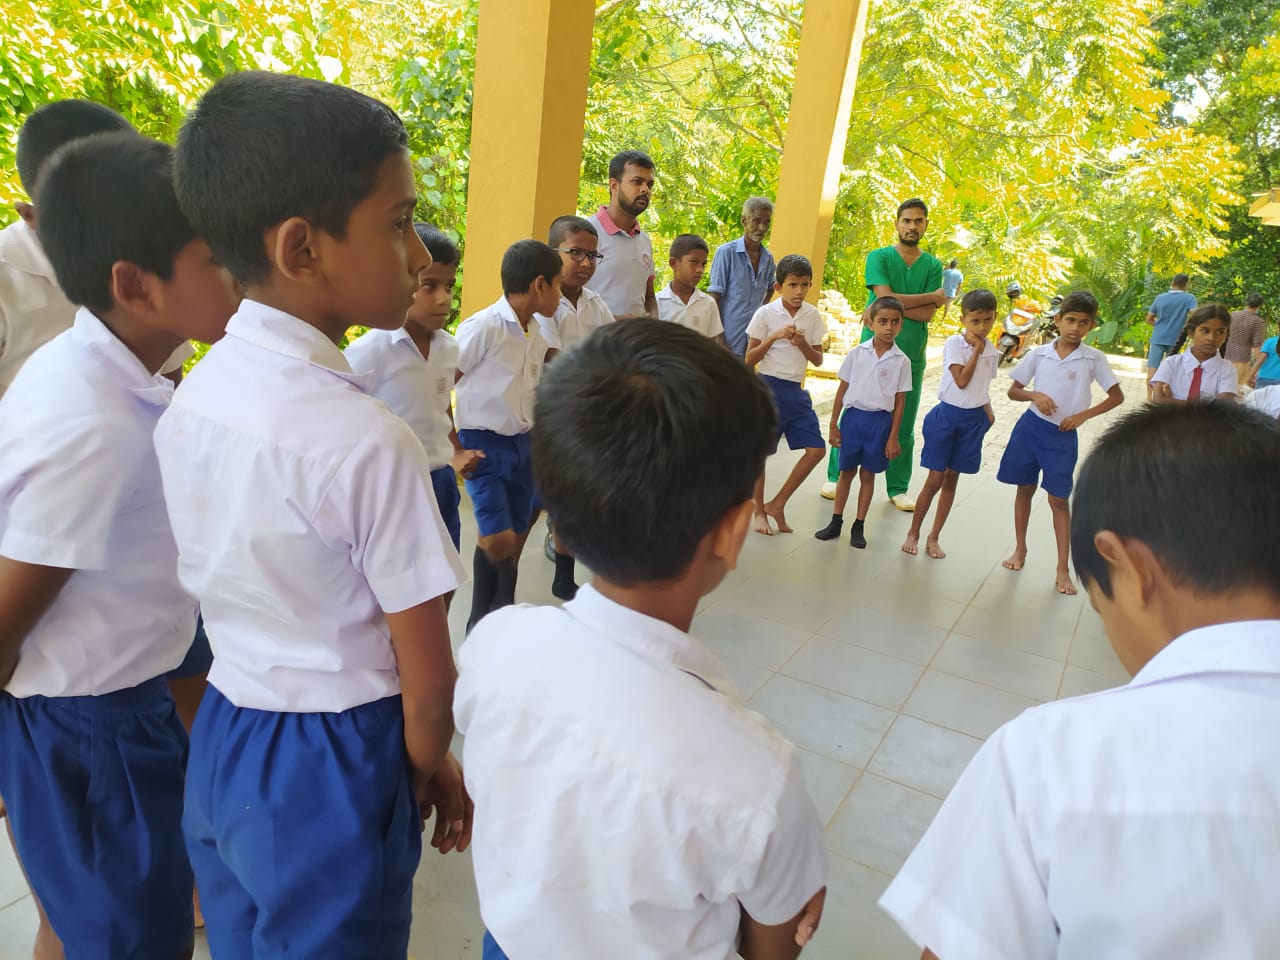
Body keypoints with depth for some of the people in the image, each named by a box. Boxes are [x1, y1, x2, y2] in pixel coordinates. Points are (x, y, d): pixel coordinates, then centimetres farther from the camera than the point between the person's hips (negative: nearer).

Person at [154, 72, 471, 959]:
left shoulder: (191, 398, -4)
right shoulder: (368, 442, -27)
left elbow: (232, 587, 5)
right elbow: (426, 680, -19)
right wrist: (431, 771, 1)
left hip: (220, 742, 7)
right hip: (332, 769, -6)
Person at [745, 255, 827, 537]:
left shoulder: (813, 316, 5)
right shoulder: (765, 314, -7)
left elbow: (818, 360, 8)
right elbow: (750, 359, -6)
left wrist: (803, 344, -11)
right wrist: (774, 336, -18)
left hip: (797, 391, 5)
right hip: (769, 387, -5)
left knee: (816, 449, 0)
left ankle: (777, 504, 12)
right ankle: (759, 511, 20)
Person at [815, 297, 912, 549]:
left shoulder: (901, 361, -3)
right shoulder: (857, 353, -2)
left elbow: (900, 401, 1)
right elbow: (842, 389, 3)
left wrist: (893, 437, -2)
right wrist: (833, 425, 2)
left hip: (880, 421, 0)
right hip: (853, 416, 1)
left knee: (868, 474, 9)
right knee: (846, 471, 10)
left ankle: (859, 527, 19)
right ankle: (836, 522, 21)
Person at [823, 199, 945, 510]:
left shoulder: (933, 266, 7)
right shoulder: (879, 257, 0)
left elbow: (927, 314, -5)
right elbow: (885, 297, -16)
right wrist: (933, 296, -8)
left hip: (912, 356, 3)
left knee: (903, 425, 9)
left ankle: (898, 489, 19)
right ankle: (836, 477, 15)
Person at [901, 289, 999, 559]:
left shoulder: (992, 352, 5)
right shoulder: (954, 343, -10)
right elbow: (962, 380, -19)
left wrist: (987, 412, 4)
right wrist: (976, 350, -13)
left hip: (973, 419, 5)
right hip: (947, 415, -4)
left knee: (952, 479, 10)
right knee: (935, 479, -2)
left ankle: (933, 537, 20)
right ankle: (913, 532, 13)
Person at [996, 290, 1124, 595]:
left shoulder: (1094, 358, -4)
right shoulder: (1039, 353, -1)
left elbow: (1117, 397, 1)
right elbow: (1013, 391, 5)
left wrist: (1083, 415, -10)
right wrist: (1034, 395, -15)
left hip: (1063, 435, -1)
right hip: (1030, 427, 2)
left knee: (1059, 499, 2)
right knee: (1025, 489, 12)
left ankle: (1063, 570, 10)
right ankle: (1020, 548, 30)